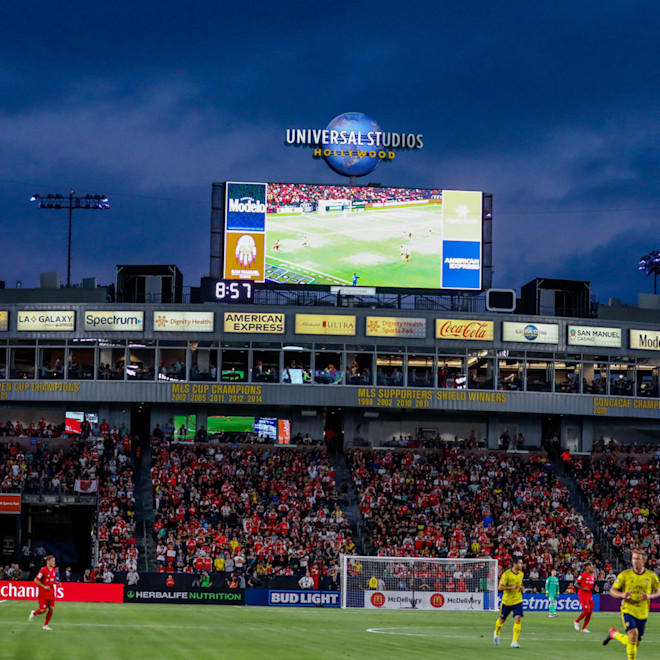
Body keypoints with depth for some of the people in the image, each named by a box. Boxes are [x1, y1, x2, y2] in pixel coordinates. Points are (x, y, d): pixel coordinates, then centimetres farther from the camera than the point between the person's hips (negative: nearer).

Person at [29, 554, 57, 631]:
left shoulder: (54, 570, 6)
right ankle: (34, 613, 27)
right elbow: (36, 580, -13)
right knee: (43, 610, -5)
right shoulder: (43, 570, -16)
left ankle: (46, 625, 12)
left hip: (51, 593, 6)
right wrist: (44, 586, -18)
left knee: (51, 609, 0)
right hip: (43, 593, -6)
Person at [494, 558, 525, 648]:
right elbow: (500, 587, -16)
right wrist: (512, 587, -26)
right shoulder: (506, 574, -16)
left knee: (518, 619, -16)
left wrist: (521, 588, 3)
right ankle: (496, 633, 45)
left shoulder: (521, 574, 4)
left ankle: (514, 641, -15)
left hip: (517, 601, 3)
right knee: (502, 620, 12)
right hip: (507, 601, -3)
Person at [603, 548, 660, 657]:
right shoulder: (625, 575, -6)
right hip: (628, 610, -3)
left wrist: (649, 596, -12)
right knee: (633, 634, -28)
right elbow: (612, 591, -2)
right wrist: (622, 595, -24)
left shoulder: (651, 576, 0)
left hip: (643, 613, 3)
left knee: (637, 643, 9)